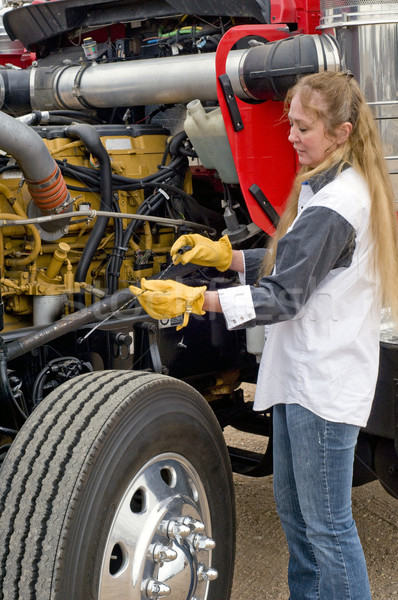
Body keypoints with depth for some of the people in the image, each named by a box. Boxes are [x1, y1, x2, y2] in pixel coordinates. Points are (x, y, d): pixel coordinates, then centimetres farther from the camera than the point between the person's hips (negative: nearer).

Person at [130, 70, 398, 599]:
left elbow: (283, 297, -21)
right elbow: (294, 262, 16)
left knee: (327, 526, 2)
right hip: (305, 373, 11)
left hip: (324, 382, -11)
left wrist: (195, 300, -23)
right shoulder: (343, 186, 11)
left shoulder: (332, 205, -21)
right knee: (294, 510, 22)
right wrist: (224, 254, 8)